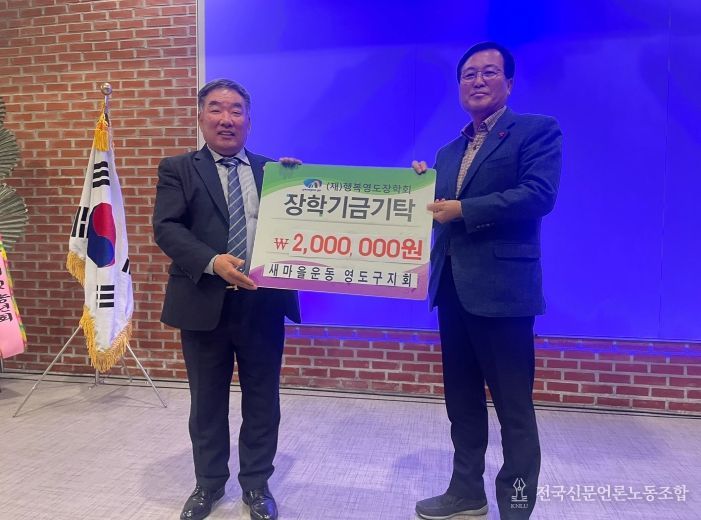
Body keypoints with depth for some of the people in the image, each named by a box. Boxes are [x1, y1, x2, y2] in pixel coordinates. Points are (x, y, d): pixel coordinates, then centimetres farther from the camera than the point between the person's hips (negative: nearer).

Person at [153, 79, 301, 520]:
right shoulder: (178, 169, 4)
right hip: (205, 304, -1)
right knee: (207, 401, 15)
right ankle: (209, 483, 37)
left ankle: (257, 483, 33)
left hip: (263, 302, 1)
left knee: (263, 400, 12)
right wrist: (213, 262, -24)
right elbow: (166, 228, -9)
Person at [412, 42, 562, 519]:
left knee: (513, 406, 2)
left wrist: (463, 209, -16)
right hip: (452, 287, 7)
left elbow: (539, 194, -16)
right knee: (462, 399, 16)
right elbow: (441, 212, 15)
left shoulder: (537, 130, 0)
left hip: (501, 287, -7)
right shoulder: (449, 152, 19)